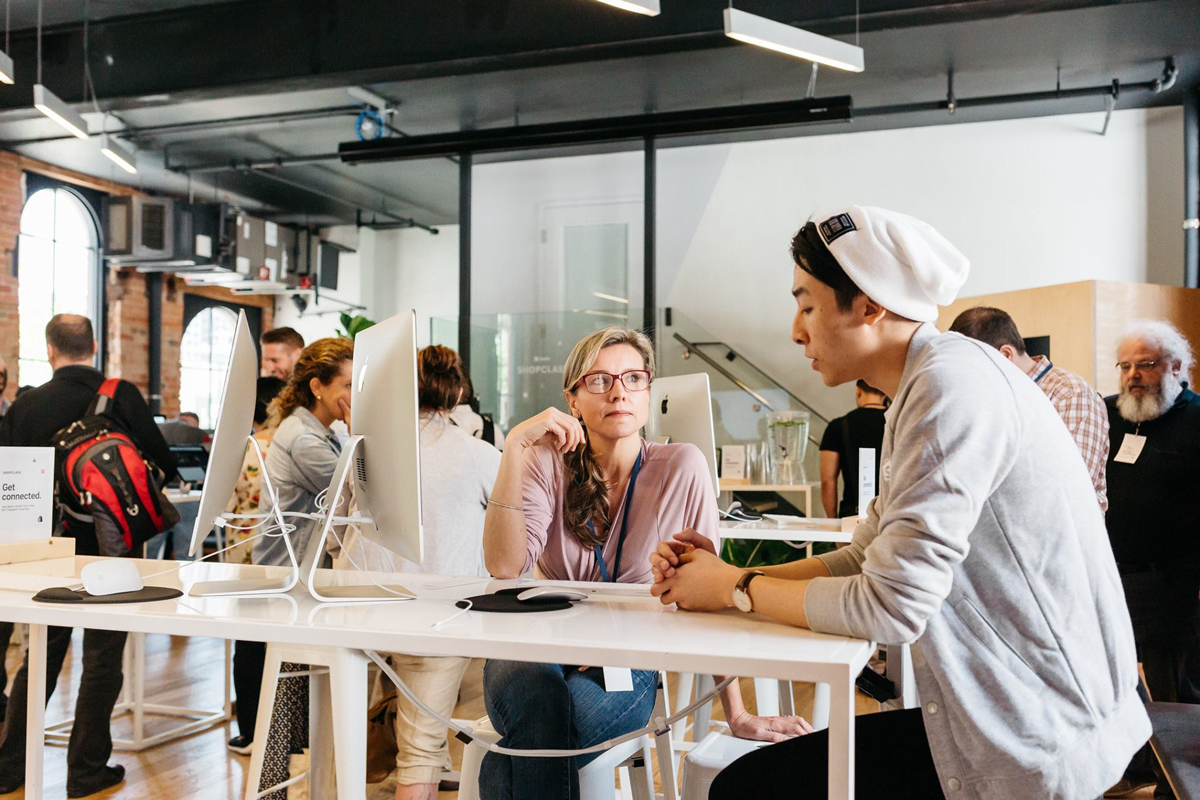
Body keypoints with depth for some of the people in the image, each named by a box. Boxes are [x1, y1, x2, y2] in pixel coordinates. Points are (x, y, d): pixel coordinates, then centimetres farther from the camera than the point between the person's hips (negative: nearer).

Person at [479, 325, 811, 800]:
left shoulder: (682, 468, -7)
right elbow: (504, 567, -16)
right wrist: (515, 448, -22)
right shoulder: (549, 461, -3)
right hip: (537, 652, 2)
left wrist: (737, 716, -7)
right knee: (539, 696, -34)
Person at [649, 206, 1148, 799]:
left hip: (1035, 742, -9)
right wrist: (726, 575, 2)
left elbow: (890, 607, -24)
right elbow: (862, 561, 13)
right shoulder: (922, 389, 11)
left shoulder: (953, 379, -21)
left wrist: (737, 590, -9)